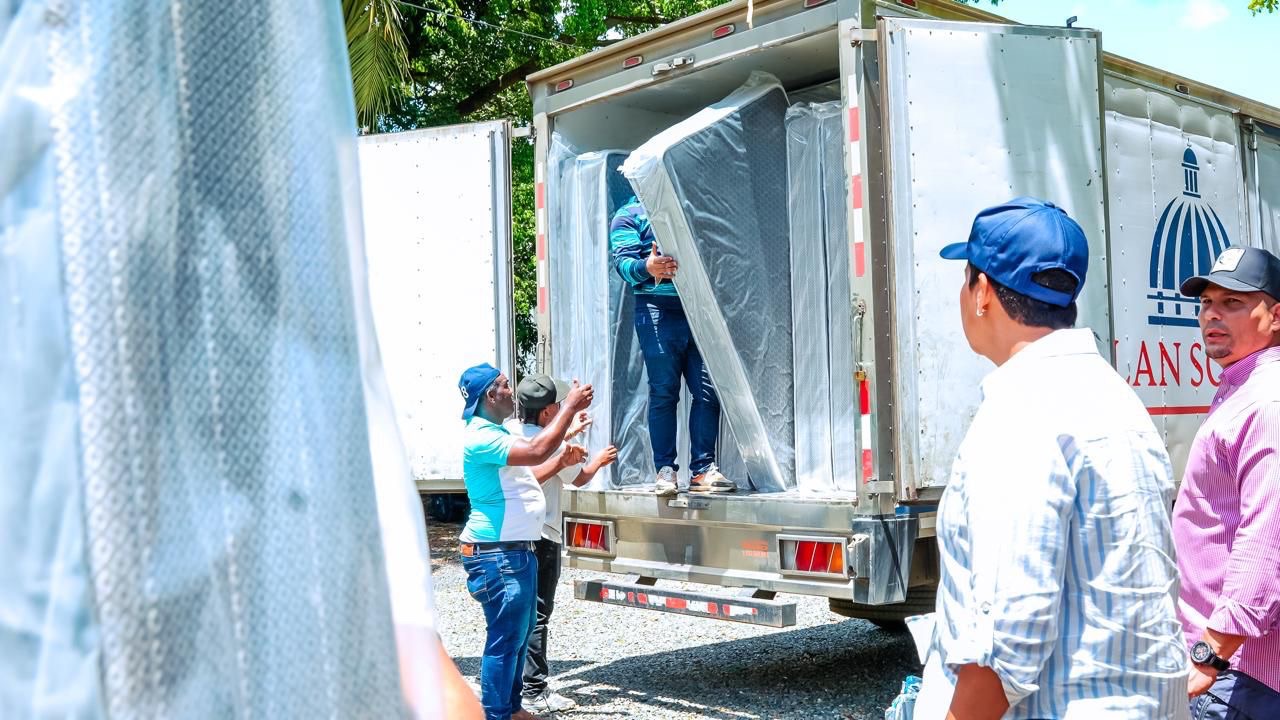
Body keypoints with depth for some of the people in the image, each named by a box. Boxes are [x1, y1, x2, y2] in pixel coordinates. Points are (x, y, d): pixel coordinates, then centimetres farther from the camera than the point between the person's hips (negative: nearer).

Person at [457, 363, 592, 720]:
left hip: (516, 551, 11)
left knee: (519, 634, 18)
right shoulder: (481, 436, -19)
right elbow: (536, 452, -31)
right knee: (505, 640, -6)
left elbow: (526, 476, 28)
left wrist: (562, 460, 14)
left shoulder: (498, 433, 15)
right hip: (497, 555, -11)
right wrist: (569, 407, -23)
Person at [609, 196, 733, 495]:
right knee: (664, 392, -5)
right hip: (658, 310, -4)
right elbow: (623, 260, -6)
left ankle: (703, 470, 3)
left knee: (708, 391, -2)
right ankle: (665, 470, 1)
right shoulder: (630, 215, 9)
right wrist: (647, 268, -27)